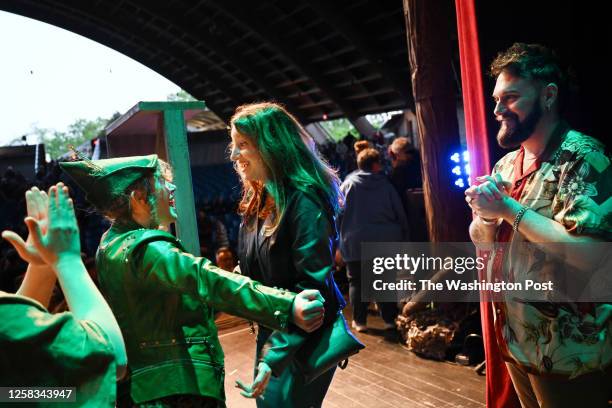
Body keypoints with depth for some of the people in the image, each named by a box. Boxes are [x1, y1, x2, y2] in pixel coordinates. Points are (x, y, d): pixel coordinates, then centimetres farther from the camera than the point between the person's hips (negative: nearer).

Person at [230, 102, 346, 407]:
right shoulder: (259, 201, 5)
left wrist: (274, 355, -29)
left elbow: (312, 285, -26)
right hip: (271, 331, 8)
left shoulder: (303, 202, -22)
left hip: (305, 339, -8)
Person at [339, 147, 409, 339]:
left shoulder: (348, 183, 0)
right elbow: (400, 212, 4)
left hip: (355, 240, -1)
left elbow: (339, 211, -1)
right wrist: (403, 237, 12)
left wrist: (341, 238, 7)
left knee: (357, 281, 9)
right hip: (385, 240, 1)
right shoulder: (385, 183, 3)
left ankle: (359, 321, 12)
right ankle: (390, 321, 8)